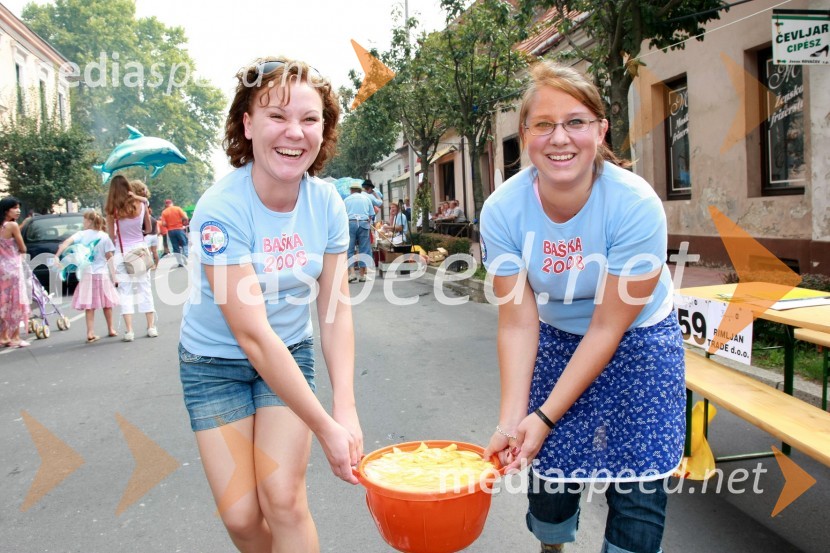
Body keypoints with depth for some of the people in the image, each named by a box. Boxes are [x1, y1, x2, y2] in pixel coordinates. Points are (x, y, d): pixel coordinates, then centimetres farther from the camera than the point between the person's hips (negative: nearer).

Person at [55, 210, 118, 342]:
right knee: (106, 303, 14)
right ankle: (111, 329, 25)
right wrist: (113, 276, 0)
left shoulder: (82, 234, -2)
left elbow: (67, 242, -18)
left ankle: (90, 333, -2)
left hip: (87, 274, -1)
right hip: (103, 274, 1)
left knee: (89, 305, 2)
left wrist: (57, 255, -22)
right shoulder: (104, 237, -1)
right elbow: (110, 258, -3)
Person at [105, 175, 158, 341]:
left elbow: (111, 236, -3)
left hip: (121, 252, -1)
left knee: (125, 291, 5)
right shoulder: (141, 204, -4)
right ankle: (151, 327, 12)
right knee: (145, 288, 10)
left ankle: (129, 330, 1)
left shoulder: (112, 210, -7)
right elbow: (148, 229, 5)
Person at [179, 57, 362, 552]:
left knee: (283, 500, -8)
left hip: (290, 355, 2)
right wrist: (325, 428, -27)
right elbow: (252, 335, -29)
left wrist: (346, 408, -22)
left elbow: (335, 308, -10)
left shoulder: (327, 203, -14)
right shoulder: (221, 210, -27)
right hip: (216, 362, -2)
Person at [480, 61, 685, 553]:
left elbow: (608, 328, -22)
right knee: (548, 473, 8)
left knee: (637, 491, -4)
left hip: (638, 342, -2)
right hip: (556, 341, 2)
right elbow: (518, 322, -16)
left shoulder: (635, 204, -28)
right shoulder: (504, 209, -20)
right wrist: (512, 419, -25)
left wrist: (546, 416, -22)